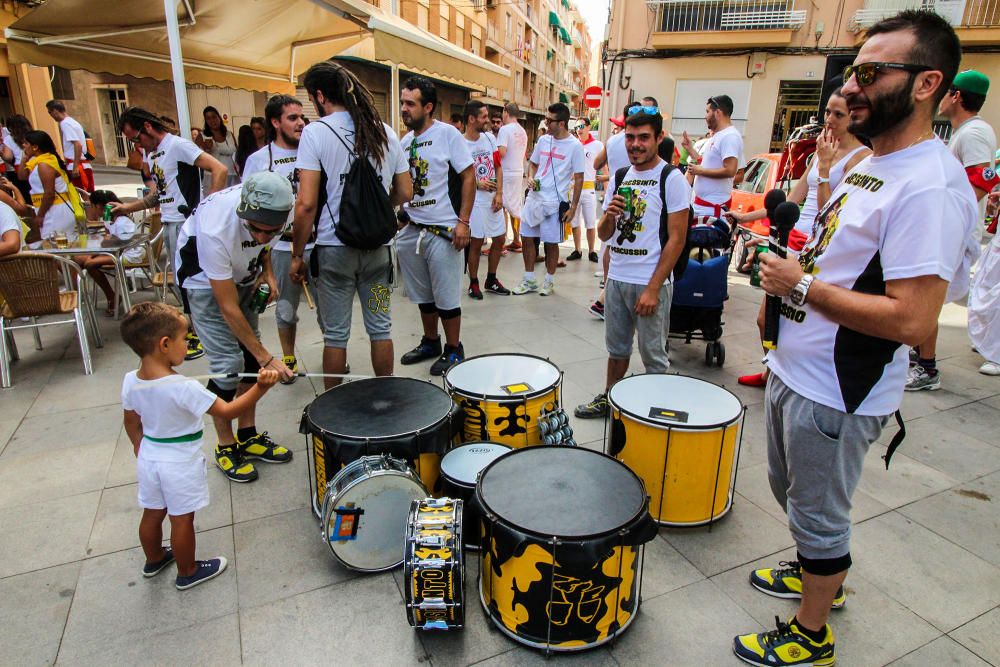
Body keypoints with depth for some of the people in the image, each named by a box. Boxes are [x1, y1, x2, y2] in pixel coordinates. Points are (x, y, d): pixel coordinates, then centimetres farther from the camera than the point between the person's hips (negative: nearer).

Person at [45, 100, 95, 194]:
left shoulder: (65, 124, -9)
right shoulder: (72, 122, 19)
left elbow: (78, 145, -19)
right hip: (85, 165, 9)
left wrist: (75, 167, -21)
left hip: (76, 166, -9)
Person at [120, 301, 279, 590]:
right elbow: (227, 411, -27)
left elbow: (131, 421, 6)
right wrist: (261, 387, -29)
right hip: (180, 465, -6)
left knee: (152, 513, 24)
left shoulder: (130, 381, -9)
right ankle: (187, 573, 31)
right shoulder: (182, 387, -31)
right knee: (182, 520, 12)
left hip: (149, 457, 7)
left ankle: (154, 559, 48)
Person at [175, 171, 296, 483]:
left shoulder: (273, 207, -24)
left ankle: (248, 436, 19)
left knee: (251, 353, 5)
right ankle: (226, 447, 7)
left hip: (243, 273, 6)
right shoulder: (214, 230, -39)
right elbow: (228, 309, -32)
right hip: (205, 280, -6)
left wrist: (267, 270, -9)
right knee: (228, 363, -12)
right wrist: (266, 357, -31)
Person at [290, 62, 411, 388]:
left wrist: (298, 255, -4)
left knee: (336, 334, 8)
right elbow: (405, 193, 7)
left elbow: (306, 204, -14)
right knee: (380, 328, 14)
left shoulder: (315, 132, -8)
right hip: (377, 248, 4)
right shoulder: (385, 132, 4)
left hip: (334, 249, -3)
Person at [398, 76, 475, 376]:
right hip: (411, 230, 7)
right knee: (423, 295, 16)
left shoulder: (448, 134, -7)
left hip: (443, 230, -6)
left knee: (446, 297, 2)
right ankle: (430, 342, 32)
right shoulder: (405, 141, 11)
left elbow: (468, 176, -9)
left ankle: (453, 349, 17)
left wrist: (463, 222, -16)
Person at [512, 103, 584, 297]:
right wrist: (530, 178, -2)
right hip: (534, 198, 5)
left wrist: (573, 207, -11)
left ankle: (549, 281, 21)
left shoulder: (575, 146, -8)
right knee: (527, 237, 7)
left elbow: (579, 179, -7)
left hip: (555, 202, -5)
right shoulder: (543, 140, 7)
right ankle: (529, 280, 21)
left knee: (551, 243, 4)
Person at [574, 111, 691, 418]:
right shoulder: (619, 177, 11)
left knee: (653, 356, 5)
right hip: (616, 278, 6)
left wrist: (653, 288, -16)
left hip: (650, 282, -6)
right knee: (617, 347, 18)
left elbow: (676, 239, -11)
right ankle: (608, 398, 34)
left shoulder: (672, 179, -7)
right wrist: (609, 215, -10)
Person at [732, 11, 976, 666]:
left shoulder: (930, 187, -23)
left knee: (819, 516, 10)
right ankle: (818, 575, 52)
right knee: (792, 493, 27)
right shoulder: (865, 164, 9)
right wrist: (785, 279, 4)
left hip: (835, 396, -9)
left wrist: (801, 287, -22)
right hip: (794, 371, 9)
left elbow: (912, 321, -29)